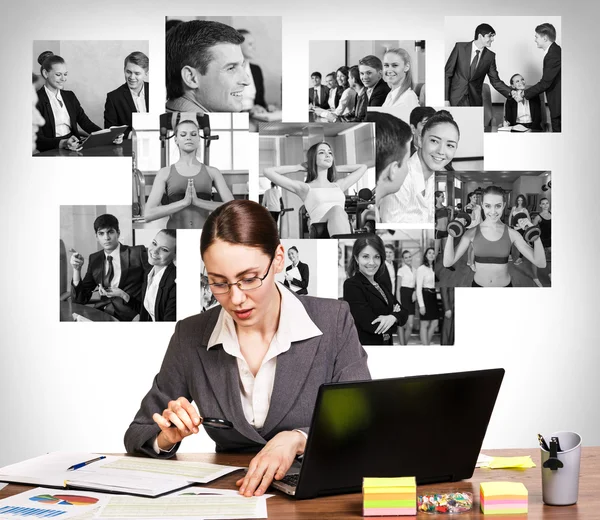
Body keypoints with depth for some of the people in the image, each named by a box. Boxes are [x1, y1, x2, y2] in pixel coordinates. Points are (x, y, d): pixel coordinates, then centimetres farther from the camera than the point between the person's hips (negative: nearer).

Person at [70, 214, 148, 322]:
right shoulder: (94, 259, 14)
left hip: (128, 316, -5)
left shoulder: (138, 253, 0)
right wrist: (77, 269, 0)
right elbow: (80, 300, 12)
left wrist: (124, 296, -13)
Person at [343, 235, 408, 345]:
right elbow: (374, 326, -24)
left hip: (387, 343, 7)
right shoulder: (351, 285, -16)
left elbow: (403, 313, 0)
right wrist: (395, 313, -9)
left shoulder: (380, 284, 6)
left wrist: (393, 317, -20)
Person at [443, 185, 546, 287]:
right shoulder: (472, 232, -9)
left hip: (505, 285, 0)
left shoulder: (511, 233, -10)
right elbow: (448, 262, -12)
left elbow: (541, 263, -13)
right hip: (478, 284, 0)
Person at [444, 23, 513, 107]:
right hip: (455, 99, -2)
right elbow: (447, 73, -1)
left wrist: (511, 93, -10)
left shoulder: (490, 56, 3)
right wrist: (446, 99, -8)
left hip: (475, 102, 2)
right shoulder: (460, 47, -3)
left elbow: (495, 81, 8)